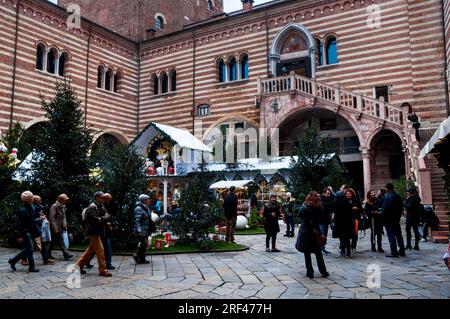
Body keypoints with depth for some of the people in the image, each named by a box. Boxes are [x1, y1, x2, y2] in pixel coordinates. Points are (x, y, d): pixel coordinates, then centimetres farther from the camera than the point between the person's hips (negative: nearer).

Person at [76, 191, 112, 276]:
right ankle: (102, 270, -4)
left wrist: (102, 218, -15)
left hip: (98, 232, 10)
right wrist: (101, 219, -9)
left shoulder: (101, 207, 15)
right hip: (93, 231, -9)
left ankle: (79, 265, 26)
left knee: (90, 250, 16)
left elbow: (107, 216, 3)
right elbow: (94, 219, -24)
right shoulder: (92, 207, -14)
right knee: (100, 249, -9)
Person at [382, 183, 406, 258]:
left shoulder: (387, 197, -17)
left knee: (391, 236, -3)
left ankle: (394, 253, -1)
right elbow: (401, 208, 12)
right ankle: (402, 251, 22)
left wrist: (383, 217, -5)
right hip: (397, 219, 7)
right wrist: (398, 216, 18)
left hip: (389, 219, -7)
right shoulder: (398, 197, 6)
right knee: (398, 235, 15)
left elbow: (384, 209, -18)